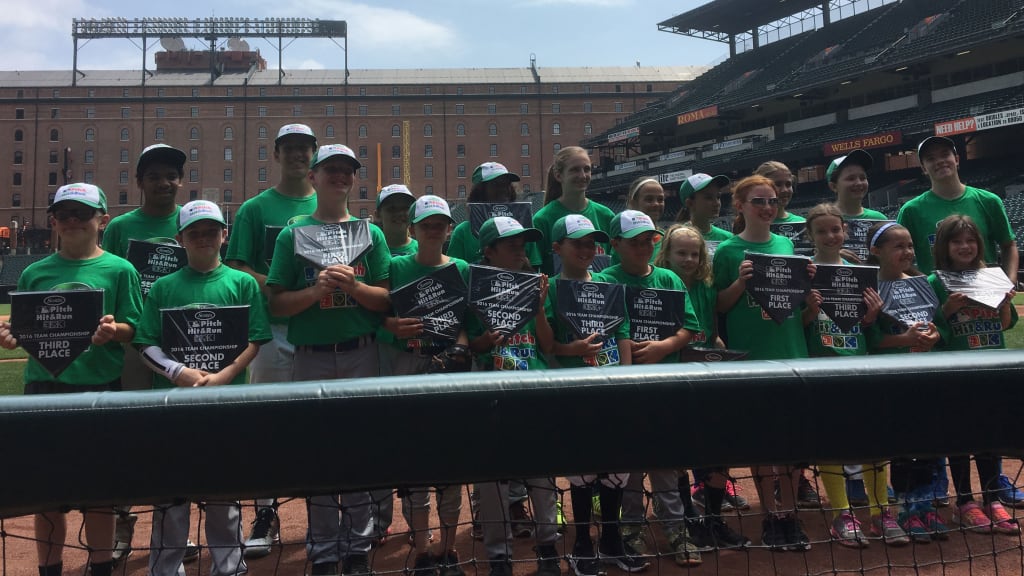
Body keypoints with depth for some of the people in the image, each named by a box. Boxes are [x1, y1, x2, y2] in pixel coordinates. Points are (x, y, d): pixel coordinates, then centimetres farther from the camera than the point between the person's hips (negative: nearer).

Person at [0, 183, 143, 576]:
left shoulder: (119, 270, 0)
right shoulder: (35, 272, 9)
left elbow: (133, 329, -3)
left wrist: (113, 330, -23)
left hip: (100, 390, -2)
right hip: (43, 387, 3)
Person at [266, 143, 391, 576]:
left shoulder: (371, 233, 7)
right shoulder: (293, 234, 5)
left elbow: (385, 300, 3)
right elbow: (277, 304, 0)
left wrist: (353, 286, -14)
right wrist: (316, 290, -16)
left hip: (360, 355, 1)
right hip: (311, 357, 0)